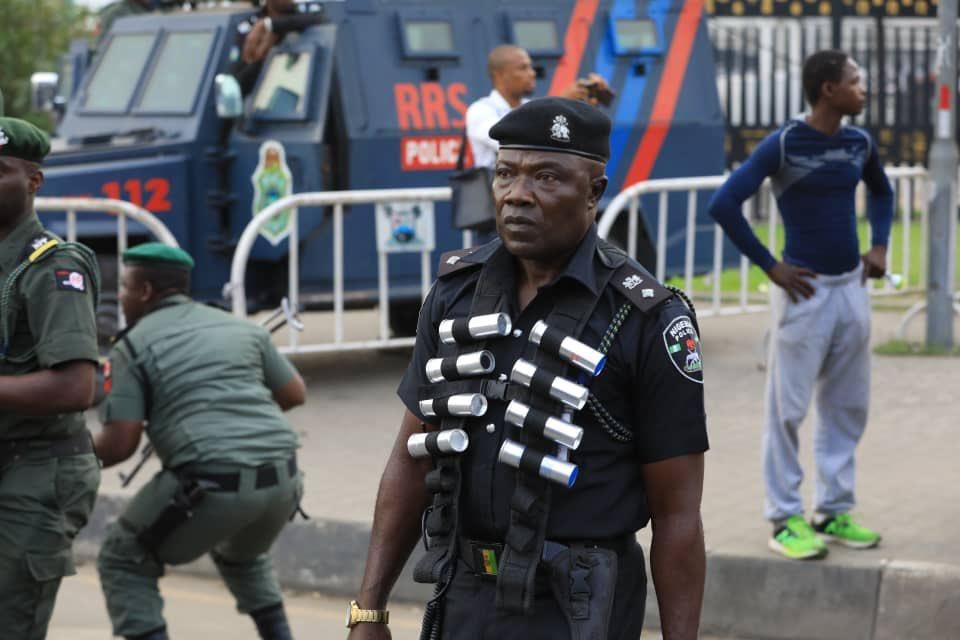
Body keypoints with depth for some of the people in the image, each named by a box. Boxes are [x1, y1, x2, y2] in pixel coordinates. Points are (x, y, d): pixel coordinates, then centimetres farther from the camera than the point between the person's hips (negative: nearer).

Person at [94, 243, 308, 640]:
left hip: (214, 484, -6)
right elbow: (294, 393, 25)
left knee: (123, 562, 15)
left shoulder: (134, 346, 3)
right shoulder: (241, 328, 19)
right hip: (282, 477, 6)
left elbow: (120, 443, -4)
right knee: (242, 555, 37)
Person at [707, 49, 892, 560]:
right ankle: (785, 519, 5)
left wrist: (879, 245, 12)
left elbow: (881, 191, 28)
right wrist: (769, 265, -13)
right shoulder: (783, 145, -13)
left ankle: (834, 512, 21)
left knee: (848, 406, 11)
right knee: (788, 407, 0)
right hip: (805, 291, -6)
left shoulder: (859, 144, 6)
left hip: (852, 288, 7)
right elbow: (724, 204, -17)